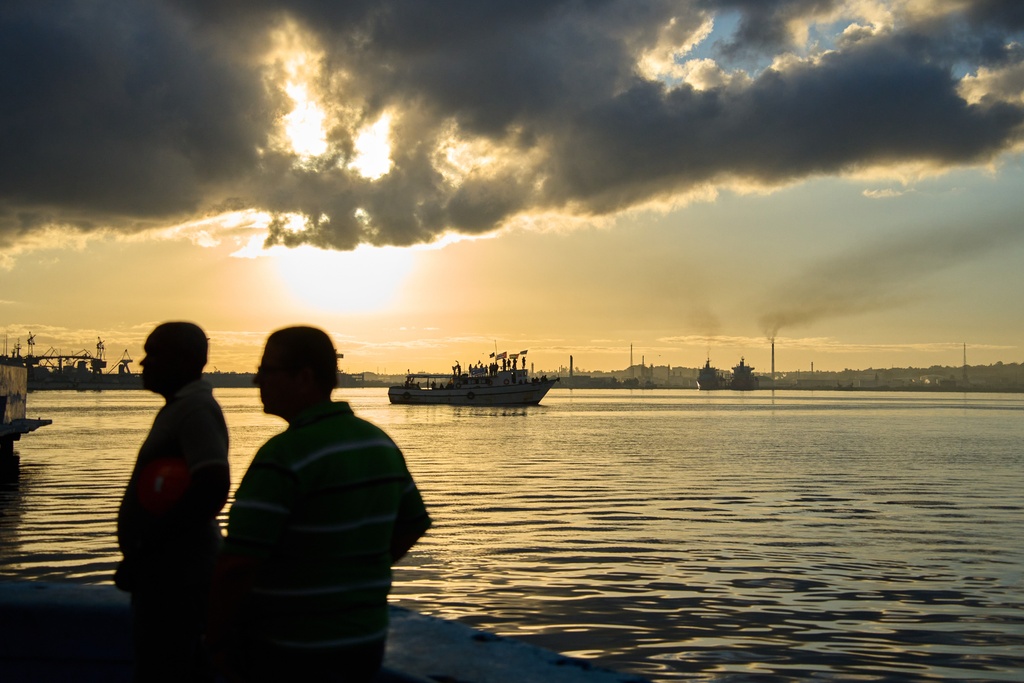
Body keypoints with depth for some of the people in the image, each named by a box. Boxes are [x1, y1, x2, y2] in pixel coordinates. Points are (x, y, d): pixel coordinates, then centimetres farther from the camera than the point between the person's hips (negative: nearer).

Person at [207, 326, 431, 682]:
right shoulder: (380, 443, 4)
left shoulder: (284, 455, -20)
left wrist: (216, 639, -9)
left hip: (288, 654, -7)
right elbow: (413, 526, 16)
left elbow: (237, 565, -23)